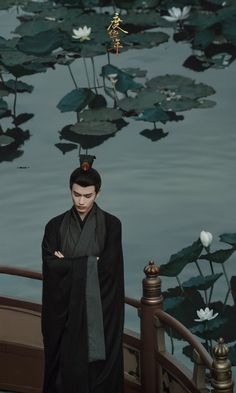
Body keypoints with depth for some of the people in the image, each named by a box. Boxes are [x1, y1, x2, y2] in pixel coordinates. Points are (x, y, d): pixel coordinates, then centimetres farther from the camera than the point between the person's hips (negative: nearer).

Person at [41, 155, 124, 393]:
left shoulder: (111, 225, -2)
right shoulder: (55, 226, 2)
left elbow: (107, 267, -13)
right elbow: (50, 267, -10)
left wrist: (67, 264, -9)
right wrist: (90, 263, -14)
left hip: (100, 312, -1)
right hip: (65, 313, 1)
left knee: (99, 369, 3)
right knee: (67, 368, 4)